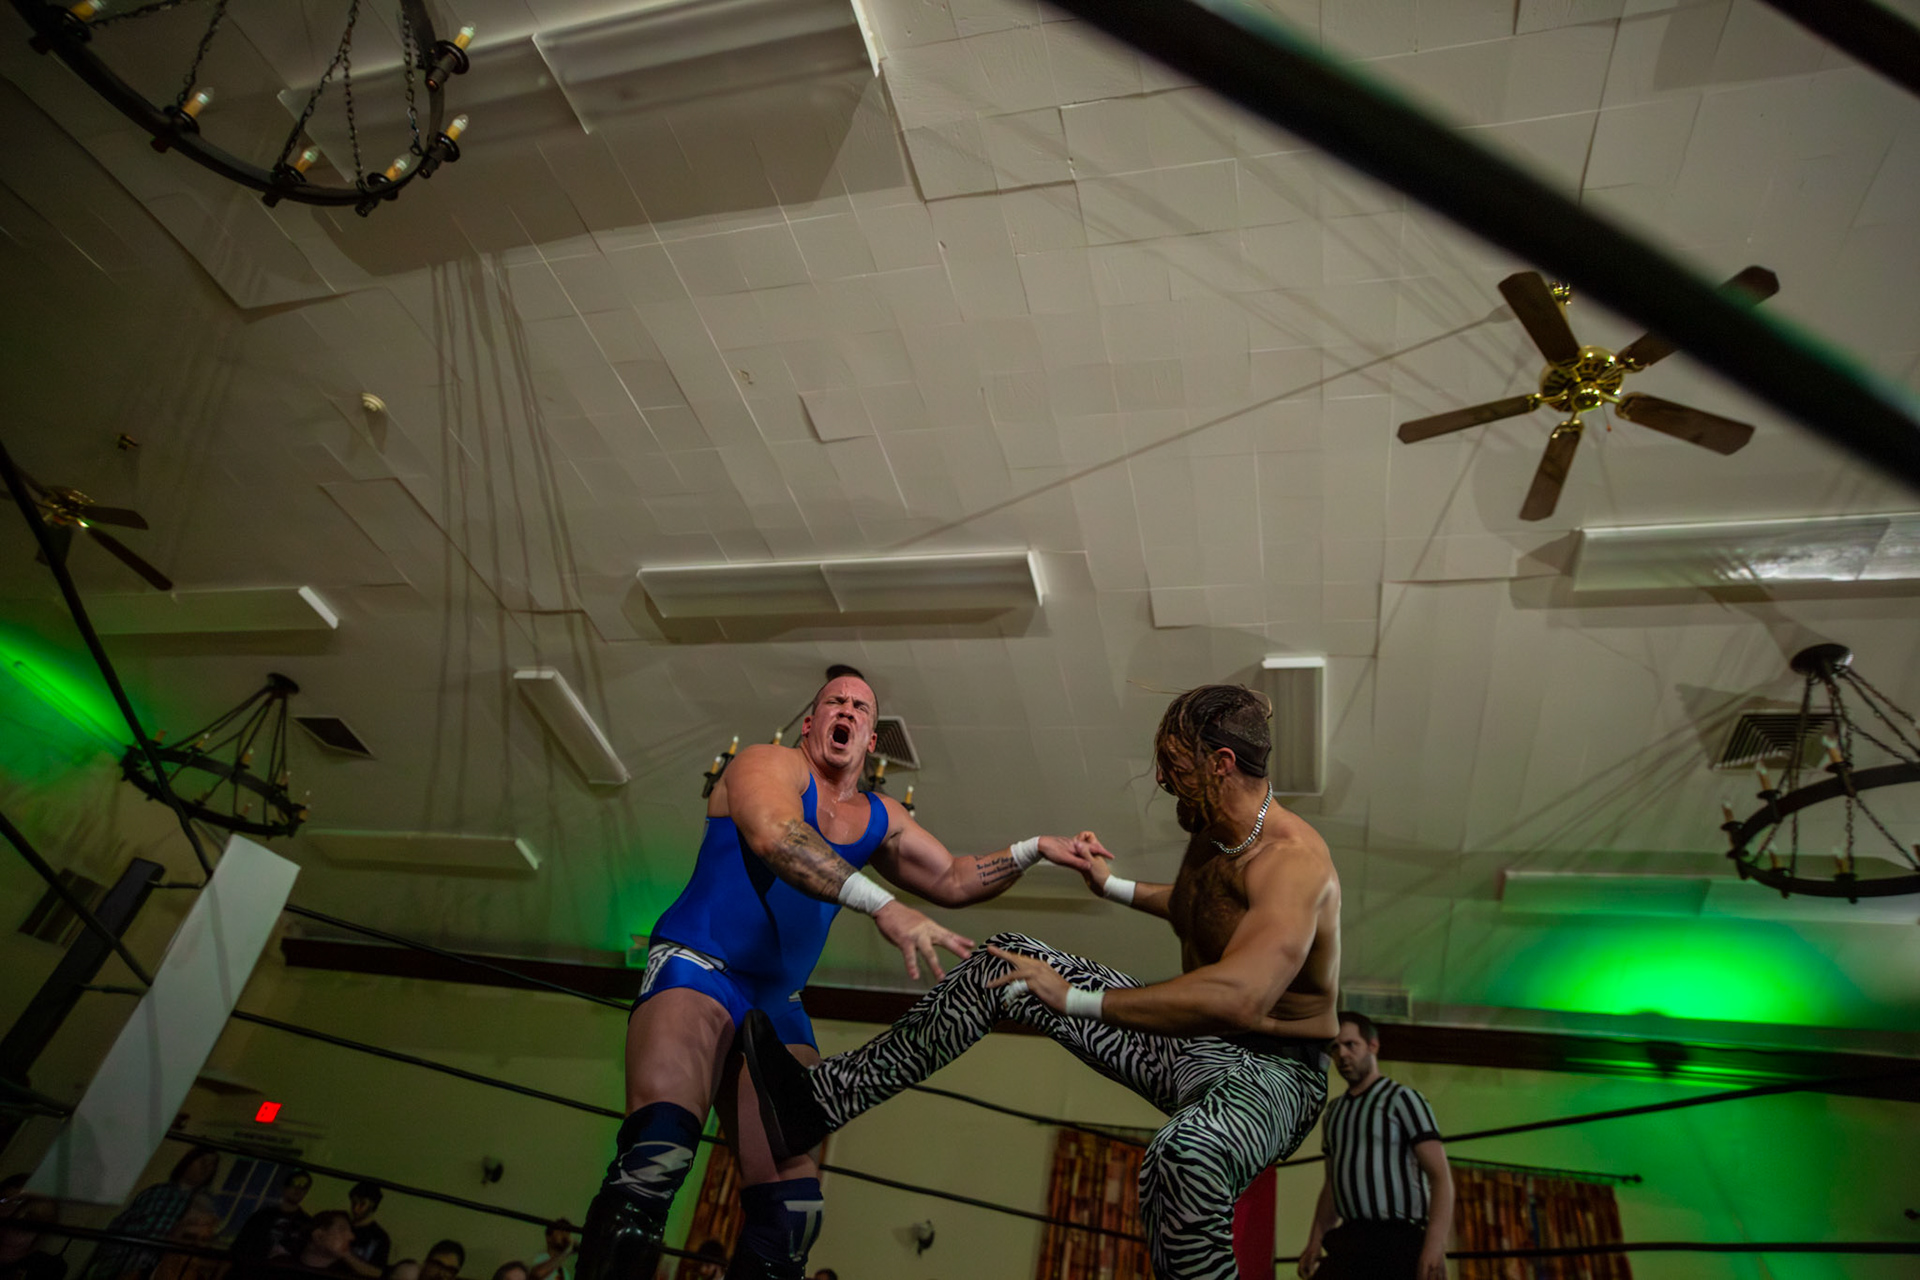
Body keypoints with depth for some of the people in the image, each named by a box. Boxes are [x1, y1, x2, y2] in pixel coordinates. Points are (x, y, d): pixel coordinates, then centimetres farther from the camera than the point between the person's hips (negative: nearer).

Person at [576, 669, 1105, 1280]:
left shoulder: (879, 818, 17)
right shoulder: (769, 765, -4)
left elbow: (954, 879, 24)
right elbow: (774, 836, -26)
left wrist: (1034, 849, 10)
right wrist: (884, 907, -37)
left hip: (777, 1004, 6)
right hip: (697, 966, -6)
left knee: (789, 1211, -5)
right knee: (659, 1151, -31)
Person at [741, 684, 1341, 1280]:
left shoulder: (1291, 860, -26)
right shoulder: (1210, 833, 2)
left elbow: (1240, 997, -42)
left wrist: (1073, 997, -38)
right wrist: (1112, 885, 21)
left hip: (1269, 1073, -8)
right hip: (1189, 1039, 9)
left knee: (1187, 1155, -47)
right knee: (1007, 961, 3)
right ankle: (820, 1101, 6)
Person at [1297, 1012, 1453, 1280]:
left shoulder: (1401, 1099, -2)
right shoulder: (1334, 1110, 18)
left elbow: (1441, 1176, -10)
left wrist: (1435, 1244, -23)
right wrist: (1315, 1240, 8)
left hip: (1399, 1240, -5)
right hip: (1350, 1242, 6)